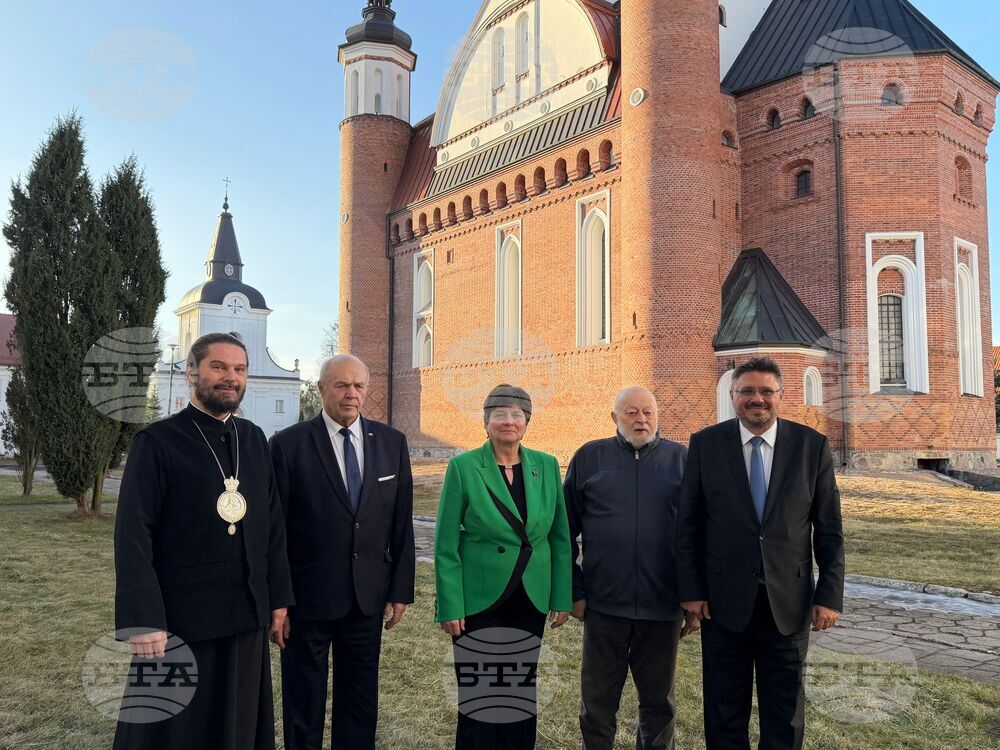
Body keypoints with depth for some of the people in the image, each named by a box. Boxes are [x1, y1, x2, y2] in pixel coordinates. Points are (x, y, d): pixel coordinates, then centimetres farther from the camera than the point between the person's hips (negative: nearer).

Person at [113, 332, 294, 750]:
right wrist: (144, 621, -17)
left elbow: (273, 525, 8)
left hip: (248, 615, 5)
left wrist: (278, 600, 7)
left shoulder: (254, 439, 7)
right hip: (180, 619, -4)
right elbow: (133, 538, -12)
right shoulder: (157, 442, -9)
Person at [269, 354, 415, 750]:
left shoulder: (392, 442, 2)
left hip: (369, 598, 3)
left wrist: (401, 589, 3)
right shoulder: (288, 444, -8)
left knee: (361, 705, 17)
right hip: (308, 598, -3)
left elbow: (401, 523, 4)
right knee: (303, 706, 14)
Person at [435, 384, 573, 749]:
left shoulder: (547, 466, 1)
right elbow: (445, 545, -7)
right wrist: (450, 607, -10)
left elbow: (560, 537, 7)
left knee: (522, 692, 13)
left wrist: (562, 596, 4)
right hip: (478, 600, -3)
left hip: (530, 600, 3)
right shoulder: (463, 467, -8)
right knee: (478, 695, 6)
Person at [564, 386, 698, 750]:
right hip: (603, 604, 0)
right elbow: (566, 531, 3)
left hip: (663, 608, 1)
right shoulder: (589, 457, 2)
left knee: (659, 702, 16)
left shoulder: (681, 459, 2)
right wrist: (574, 591, 0)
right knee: (597, 701, 13)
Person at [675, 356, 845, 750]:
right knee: (724, 715, 14)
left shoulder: (812, 445, -1)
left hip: (788, 601, 1)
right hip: (724, 602, 0)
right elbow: (687, 524, 0)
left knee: (785, 717, 14)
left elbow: (829, 529, 1)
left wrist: (830, 595, -2)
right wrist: (690, 590, -4)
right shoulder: (705, 444, -2)